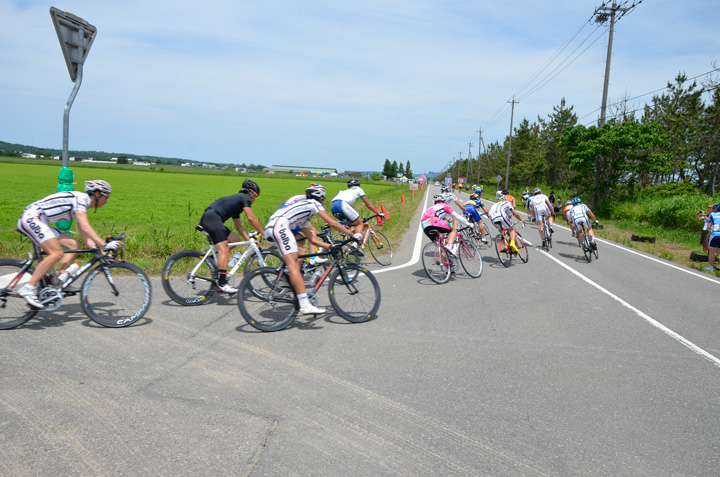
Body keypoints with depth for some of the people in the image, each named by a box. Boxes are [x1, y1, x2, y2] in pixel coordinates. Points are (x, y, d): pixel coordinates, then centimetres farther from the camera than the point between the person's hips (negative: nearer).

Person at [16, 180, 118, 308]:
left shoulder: (83, 207, 16)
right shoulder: (80, 198, -13)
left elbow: (85, 236, 13)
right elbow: (85, 227, -27)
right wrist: (104, 244, -33)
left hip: (40, 222, 10)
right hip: (31, 217, -10)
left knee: (74, 246, 1)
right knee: (57, 253, -23)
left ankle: (59, 281, -2)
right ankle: (28, 289, -21)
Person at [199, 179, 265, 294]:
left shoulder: (236, 201, 30)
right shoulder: (244, 197, 5)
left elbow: (239, 227, 29)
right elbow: (251, 218, -5)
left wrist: (250, 240, 23)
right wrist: (264, 232, 2)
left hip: (206, 219, 10)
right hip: (212, 217, -10)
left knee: (235, 240, 13)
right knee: (223, 250, -18)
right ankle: (222, 284, -26)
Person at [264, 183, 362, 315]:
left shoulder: (303, 218, 36)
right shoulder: (313, 203, 13)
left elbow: (312, 240, 33)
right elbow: (332, 223, 6)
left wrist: (331, 246, 28)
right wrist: (353, 235, 10)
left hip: (269, 229, 10)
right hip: (280, 226, -10)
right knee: (292, 264, -18)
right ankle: (305, 305, -25)